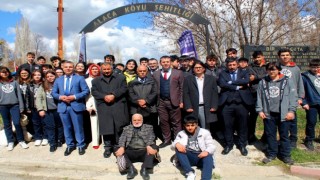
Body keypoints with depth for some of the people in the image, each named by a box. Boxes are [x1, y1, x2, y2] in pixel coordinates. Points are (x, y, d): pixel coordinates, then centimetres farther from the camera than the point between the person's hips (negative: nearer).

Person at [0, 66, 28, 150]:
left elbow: (19, 94, 6)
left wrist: (21, 107, 1)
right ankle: (10, 142, 19)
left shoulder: (14, 82, 8)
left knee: (17, 123, -7)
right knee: (7, 125, 8)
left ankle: (21, 140, 9)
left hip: (15, 105, -1)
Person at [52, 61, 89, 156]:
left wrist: (75, 97, -14)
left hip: (76, 106, -3)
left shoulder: (79, 78, 4)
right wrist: (60, 97, -9)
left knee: (78, 127, 3)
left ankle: (81, 145, 16)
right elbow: (53, 92, 12)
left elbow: (86, 91, -4)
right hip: (63, 107, 4)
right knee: (67, 127, 11)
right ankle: (70, 145, 24)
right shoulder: (58, 80, 15)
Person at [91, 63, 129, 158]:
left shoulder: (120, 77, 12)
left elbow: (124, 88, 0)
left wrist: (113, 95, -13)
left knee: (119, 126, -2)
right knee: (106, 127, 1)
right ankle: (108, 147, 11)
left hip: (118, 105, -1)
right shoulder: (96, 80, 18)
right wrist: (104, 97, -12)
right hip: (103, 106, 2)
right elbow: (94, 91, 5)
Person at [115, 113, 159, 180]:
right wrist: (121, 147, -19)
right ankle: (131, 169, -32)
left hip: (144, 151, -1)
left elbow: (151, 137, -1)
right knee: (117, 150, -23)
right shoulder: (127, 128, 21)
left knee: (154, 148, -29)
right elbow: (122, 138, 4)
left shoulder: (148, 127, 17)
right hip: (130, 151, 1)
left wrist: (148, 146, -23)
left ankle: (145, 169, -35)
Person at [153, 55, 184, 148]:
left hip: (174, 101, -2)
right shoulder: (155, 74, 8)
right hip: (161, 102, 3)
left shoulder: (178, 73, 2)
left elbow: (182, 88, 0)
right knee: (163, 122, 8)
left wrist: (181, 101, -5)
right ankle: (166, 140, 21)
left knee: (176, 122, 4)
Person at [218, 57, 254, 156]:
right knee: (228, 125, 7)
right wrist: (237, 87, -9)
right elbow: (222, 84, -10)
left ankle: (242, 145, 26)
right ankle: (229, 144, 24)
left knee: (242, 125, 9)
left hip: (241, 103, 0)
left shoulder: (244, 73, 10)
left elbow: (246, 81, -11)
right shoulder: (223, 73, 9)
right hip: (227, 103, 0)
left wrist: (231, 82, -9)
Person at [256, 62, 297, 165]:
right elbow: (259, 97, 8)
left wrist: (291, 110, -9)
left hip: (284, 114, -2)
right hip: (268, 114, 2)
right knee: (270, 135, 10)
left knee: (284, 135, 8)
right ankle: (271, 154, 24)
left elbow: (293, 97, -3)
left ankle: (285, 155, 22)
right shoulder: (263, 82, 8)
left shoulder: (287, 81, 1)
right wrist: (260, 110, 1)